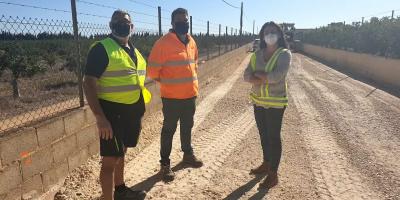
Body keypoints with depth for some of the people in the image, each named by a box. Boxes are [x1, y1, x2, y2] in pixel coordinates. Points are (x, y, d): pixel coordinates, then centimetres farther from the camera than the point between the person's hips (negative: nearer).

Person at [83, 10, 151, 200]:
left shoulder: (134, 51, 12)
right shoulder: (101, 48, -12)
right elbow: (89, 84, -17)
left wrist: (139, 112, 18)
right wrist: (100, 117, -24)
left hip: (131, 111, 8)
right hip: (112, 112, -8)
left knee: (121, 153, 22)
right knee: (110, 159, 0)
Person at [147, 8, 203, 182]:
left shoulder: (191, 42, 8)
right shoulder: (164, 42, -14)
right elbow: (153, 69, -13)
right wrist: (166, 83, -2)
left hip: (190, 94, 7)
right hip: (172, 96, -6)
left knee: (187, 126, 19)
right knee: (169, 129, 4)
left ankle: (188, 154, 38)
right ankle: (165, 164, 17)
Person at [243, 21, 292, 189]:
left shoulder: (284, 54, -10)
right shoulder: (257, 54, 6)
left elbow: (277, 76, -25)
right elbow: (246, 75, -2)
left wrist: (257, 74, -11)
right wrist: (263, 79, -20)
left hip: (275, 102, -6)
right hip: (258, 101, 6)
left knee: (274, 137, 3)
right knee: (263, 135, 18)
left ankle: (273, 174, 16)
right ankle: (266, 164, 37)